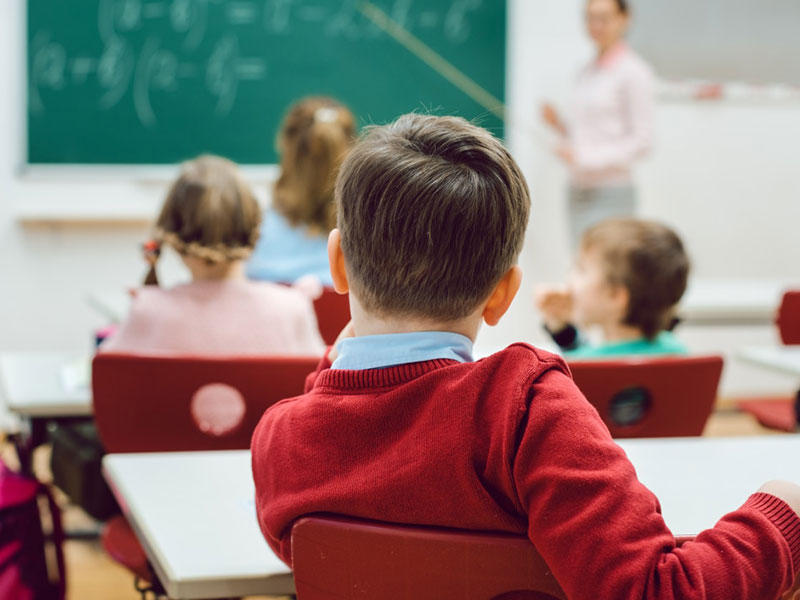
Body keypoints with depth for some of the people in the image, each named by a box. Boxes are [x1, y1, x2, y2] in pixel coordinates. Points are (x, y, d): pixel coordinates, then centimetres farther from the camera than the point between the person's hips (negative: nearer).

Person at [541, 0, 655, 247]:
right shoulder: (588, 72, 14)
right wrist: (558, 123, 1)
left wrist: (586, 157, -17)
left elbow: (642, 140, -11)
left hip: (611, 192, -7)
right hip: (578, 190, 7)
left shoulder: (633, 71, -8)